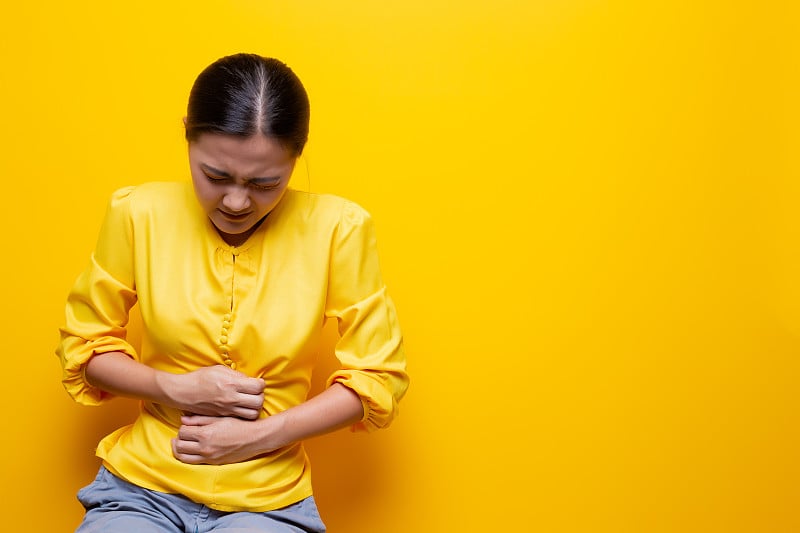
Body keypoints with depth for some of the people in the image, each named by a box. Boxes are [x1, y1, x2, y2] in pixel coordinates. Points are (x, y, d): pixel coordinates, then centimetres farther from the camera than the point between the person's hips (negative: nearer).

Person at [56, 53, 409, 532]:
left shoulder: (338, 229, -8)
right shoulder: (138, 214, -3)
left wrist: (261, 435, -10)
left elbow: (378, 377, -1)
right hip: (142, 487, 0)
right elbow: (83, 347, 8)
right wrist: (176, 388, -10)